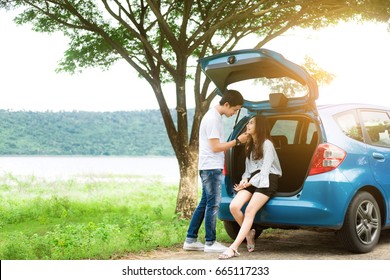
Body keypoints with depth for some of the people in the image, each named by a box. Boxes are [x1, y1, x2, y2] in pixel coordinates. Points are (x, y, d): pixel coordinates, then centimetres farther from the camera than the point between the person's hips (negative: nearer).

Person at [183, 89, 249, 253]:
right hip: (211, 167, -10)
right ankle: (210, 243, 3)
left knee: (204, 204, 12)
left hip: (211, 167, 10)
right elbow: (215, 147, -18)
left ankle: (190, 240, 15)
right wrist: (237, 141, -14)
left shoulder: (215, 116, 15)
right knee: (213, 205, -4)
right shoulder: (213, 118, -16)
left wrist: (236, 142, 12)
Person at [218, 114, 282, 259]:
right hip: (252, 180, 7)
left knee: (250, 211, -22)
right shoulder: (250, 145, 22)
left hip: (266, 181, -7)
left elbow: (265, 169, -12)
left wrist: (250, 182, -13)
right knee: (234, 206, -18)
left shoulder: (267, 144, -4)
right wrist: (245, 179, -1)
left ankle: (233, 248, -30)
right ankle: (249, 233, 6)